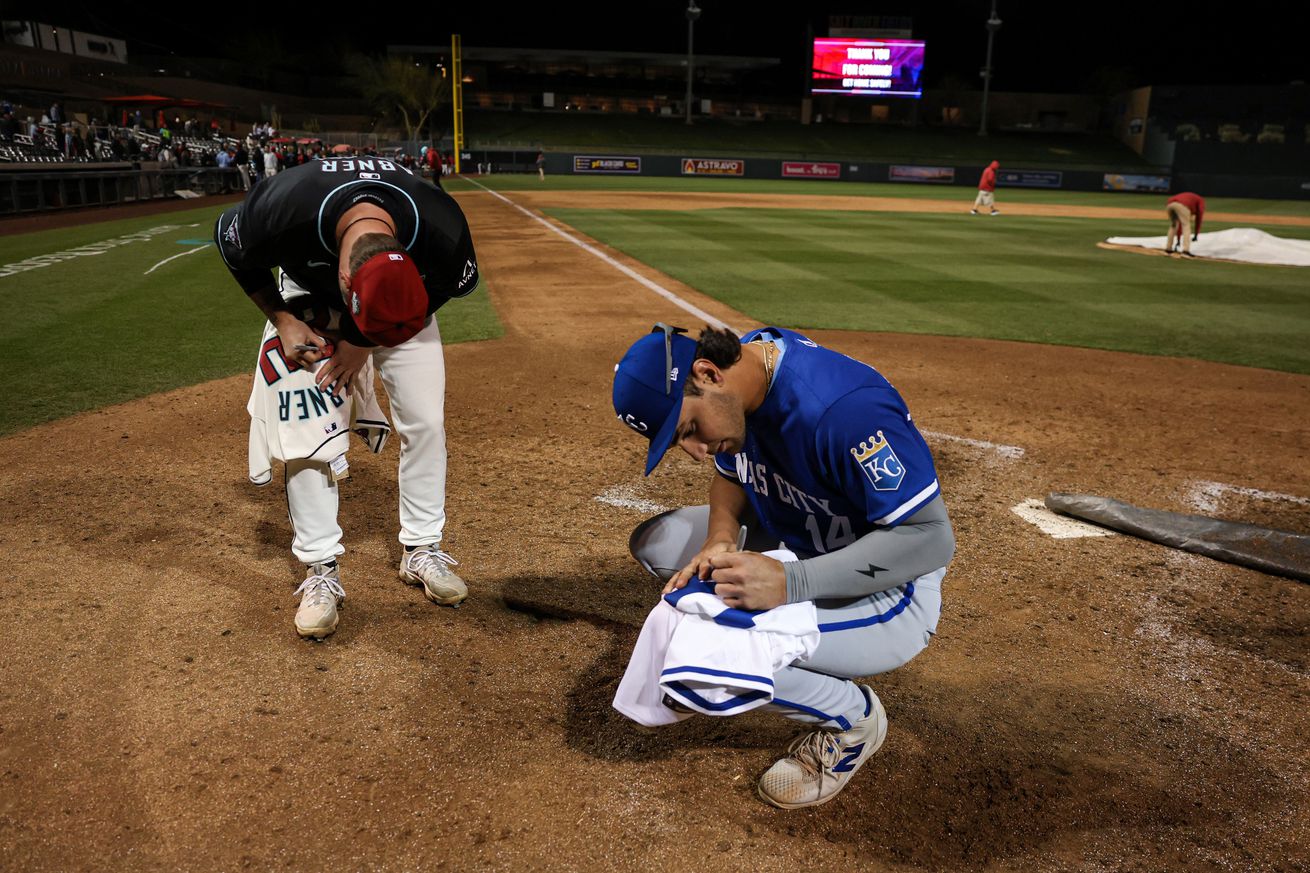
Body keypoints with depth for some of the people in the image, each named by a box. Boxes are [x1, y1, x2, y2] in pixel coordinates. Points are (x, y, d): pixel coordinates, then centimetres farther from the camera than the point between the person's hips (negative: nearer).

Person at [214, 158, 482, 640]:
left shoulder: (444, 233, -39)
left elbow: (455, 283, -13)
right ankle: (320, 570, 6)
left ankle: (422, 551, 15)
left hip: (409, 296, 1)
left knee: (426, 421, -4)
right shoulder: (282, 210, -41)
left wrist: (362, 343, -17)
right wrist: (282, 320, -19)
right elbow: (231, 243, -15)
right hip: (312, 298, 0)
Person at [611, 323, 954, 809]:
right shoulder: (740, 370, -8)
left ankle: (853, 716, 0)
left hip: (890, 591, -9)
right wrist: (720, 539, -15)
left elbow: (932, 538, -32)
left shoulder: (841, 407, -34)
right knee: (654, 543, 5)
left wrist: (788, 583, -38)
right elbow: (730, 475, 8)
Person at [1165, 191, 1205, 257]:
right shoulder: (1201, 200, 29)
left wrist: (1178, 240, 43)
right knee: (1186, 226, 2)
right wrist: (1196, 235, 15)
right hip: (1181, 205, -6)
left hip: (1169, 204, 6)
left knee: (1173, 226, 27)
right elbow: (1199, 218, 15)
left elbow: (1180, 224, 42)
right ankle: (1186, 251, -12)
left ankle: (1168, 249, 27)